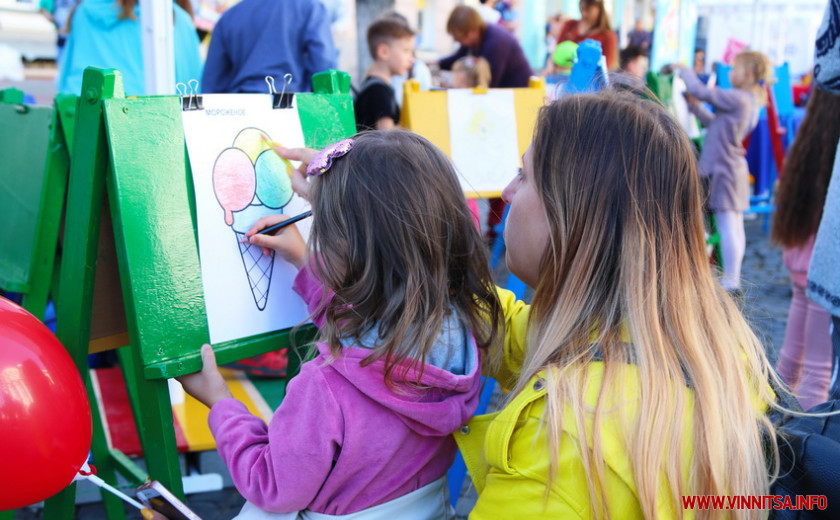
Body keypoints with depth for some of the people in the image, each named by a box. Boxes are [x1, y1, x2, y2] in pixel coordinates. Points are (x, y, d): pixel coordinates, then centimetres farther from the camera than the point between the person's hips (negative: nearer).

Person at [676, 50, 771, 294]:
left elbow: (700, 90, -16)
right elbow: (715, 123, 18)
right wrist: (695, 106, 16)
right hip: (734, 167, 10)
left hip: (723, 169, -10)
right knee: (735, 226, 12)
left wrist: (684, 70, 0)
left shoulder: (737, 98, -17)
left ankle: (730, 282, -4)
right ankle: (733, 278, 20)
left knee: (727, 226, -7)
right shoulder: (750, 101, 12)